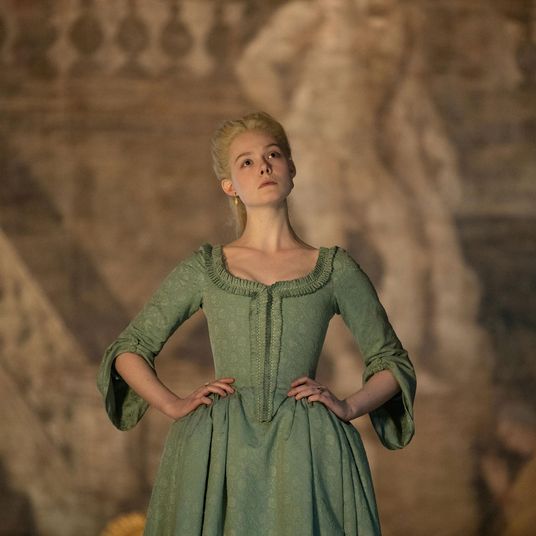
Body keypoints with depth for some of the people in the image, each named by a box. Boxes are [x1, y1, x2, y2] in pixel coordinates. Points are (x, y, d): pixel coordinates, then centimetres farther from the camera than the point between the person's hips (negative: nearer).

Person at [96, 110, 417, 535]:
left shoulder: (334, 269, 8)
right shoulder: (205, 268, 9)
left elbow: (393, 363, 15)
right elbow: (128, 350, 14)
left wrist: (348, 406, -1)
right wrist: (173, 405, 0)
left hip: (304, 453, 0)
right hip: (218, 451, 0)